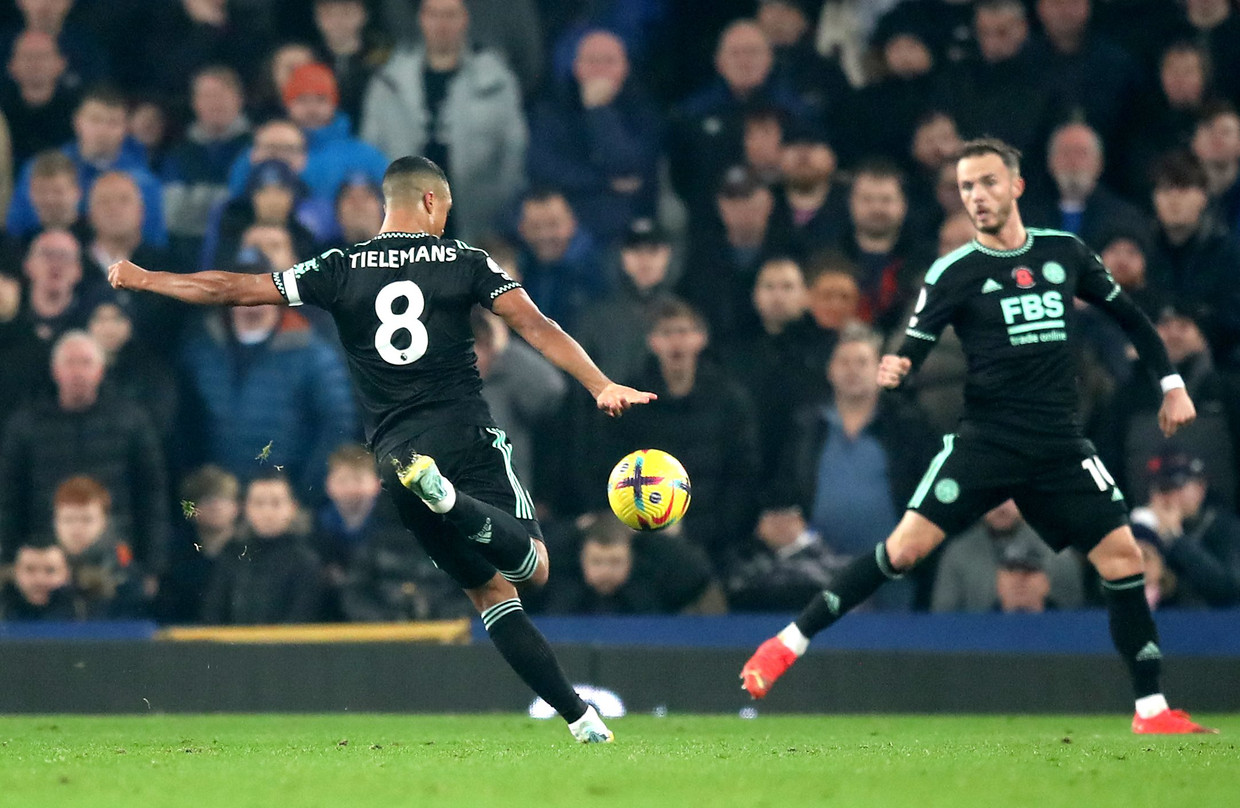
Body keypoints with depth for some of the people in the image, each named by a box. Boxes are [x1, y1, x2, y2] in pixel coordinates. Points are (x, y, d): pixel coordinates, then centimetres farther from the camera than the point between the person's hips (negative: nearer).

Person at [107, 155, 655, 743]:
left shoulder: (341, 270, 9)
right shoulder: (464, 262, 6)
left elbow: (232, 290, 10)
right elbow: (536, 327, -5)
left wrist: (143, 279, 21)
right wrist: (601, 386, -9)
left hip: (394, 452, 2)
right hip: (467, 437, -2)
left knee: (488, 589, 8)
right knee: (534, 567, -6)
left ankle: (578, 715, -5)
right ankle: (454, 505, -37)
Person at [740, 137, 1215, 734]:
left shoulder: (1064, 252, 8)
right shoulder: (954, 273, 0)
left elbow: (1129, 316, 22)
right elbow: (913, 350, -6)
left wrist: (1171, 382, 16)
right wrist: (895, 371, -29)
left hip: (1060, 446, 3)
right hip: (986, 438, -3)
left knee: (1122, 556, -6)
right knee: (907, 546, -15)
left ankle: (1152, 711, 4)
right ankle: (788, 644, -7)